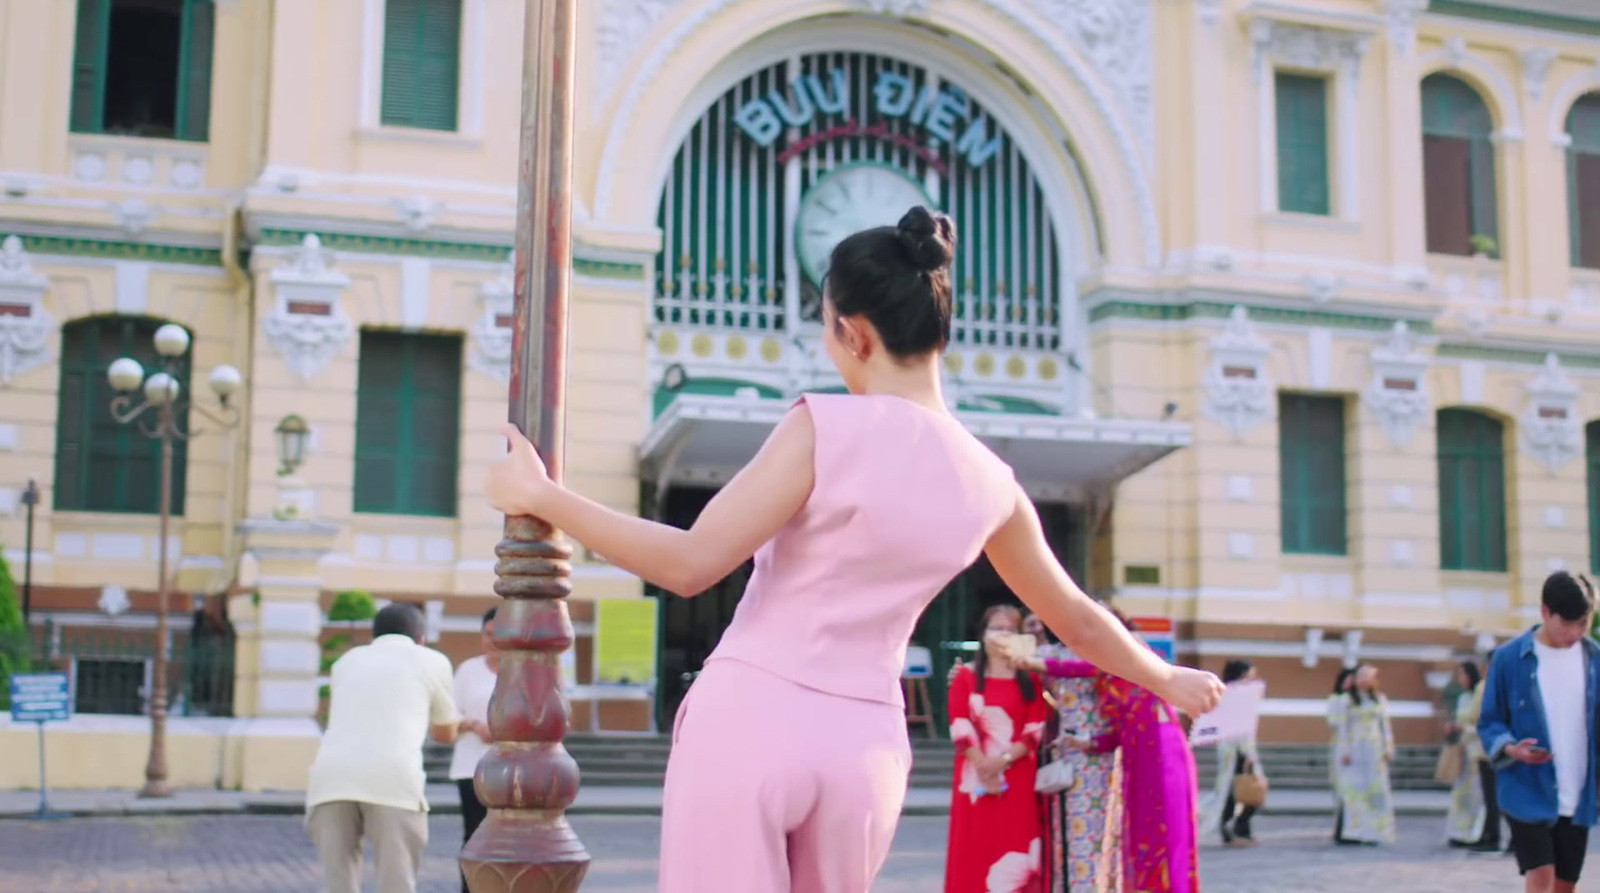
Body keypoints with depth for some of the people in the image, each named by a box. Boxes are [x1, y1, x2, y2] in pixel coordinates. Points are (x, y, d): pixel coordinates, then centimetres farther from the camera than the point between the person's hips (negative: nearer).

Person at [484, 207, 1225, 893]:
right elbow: (1076, 618, 21)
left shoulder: (827, 427, -10)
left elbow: (690, 565, -12)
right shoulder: (990, 484, 7)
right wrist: (1168, 680, 39)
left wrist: (539, 496, -4)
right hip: (864, 748, 5)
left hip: (748, 720, -5)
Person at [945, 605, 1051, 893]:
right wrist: (984, 767, -14)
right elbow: (960, 728, -3)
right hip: (977, 778, 0)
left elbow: (1036, 730, 0)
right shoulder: (966, 677, 6)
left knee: (1017, 851, -3)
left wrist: (1003, 760, -15)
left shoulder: (1030, 680, 9)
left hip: (1018, 780, 1)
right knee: (976, 849, -1)